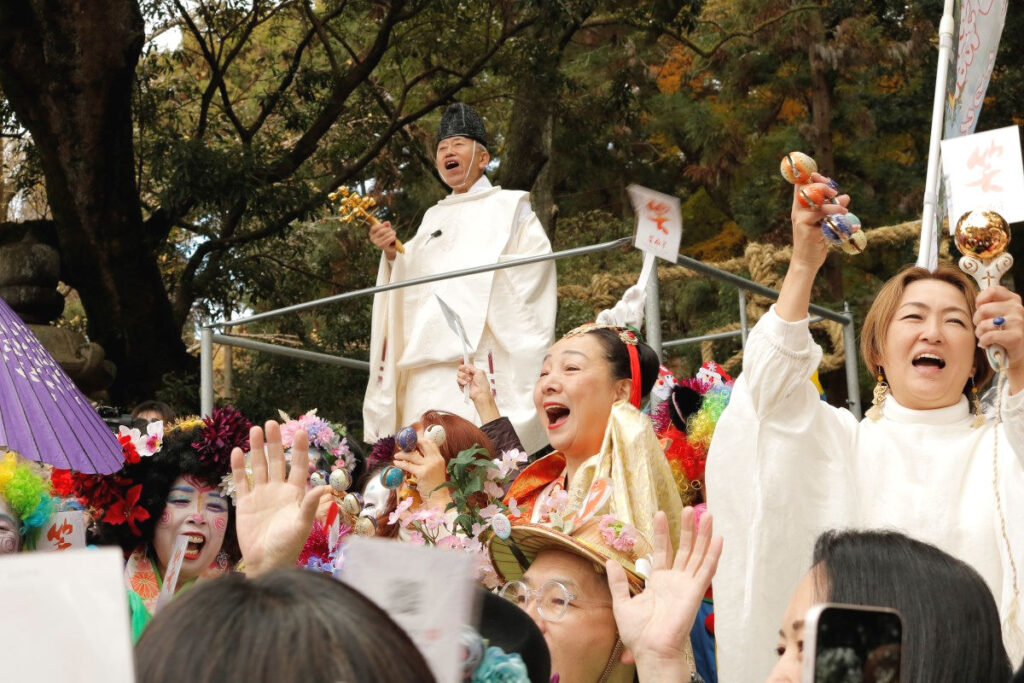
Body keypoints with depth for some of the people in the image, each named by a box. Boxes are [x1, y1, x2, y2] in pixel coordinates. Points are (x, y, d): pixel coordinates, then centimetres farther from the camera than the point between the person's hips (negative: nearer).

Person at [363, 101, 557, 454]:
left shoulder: (509, 207, 9)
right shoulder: (433, 217, 25)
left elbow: (535, 265, -2)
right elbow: (412, 281, 19)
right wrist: (393, 255, 2)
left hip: (479, 356, -5)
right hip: (426, 364, 5)